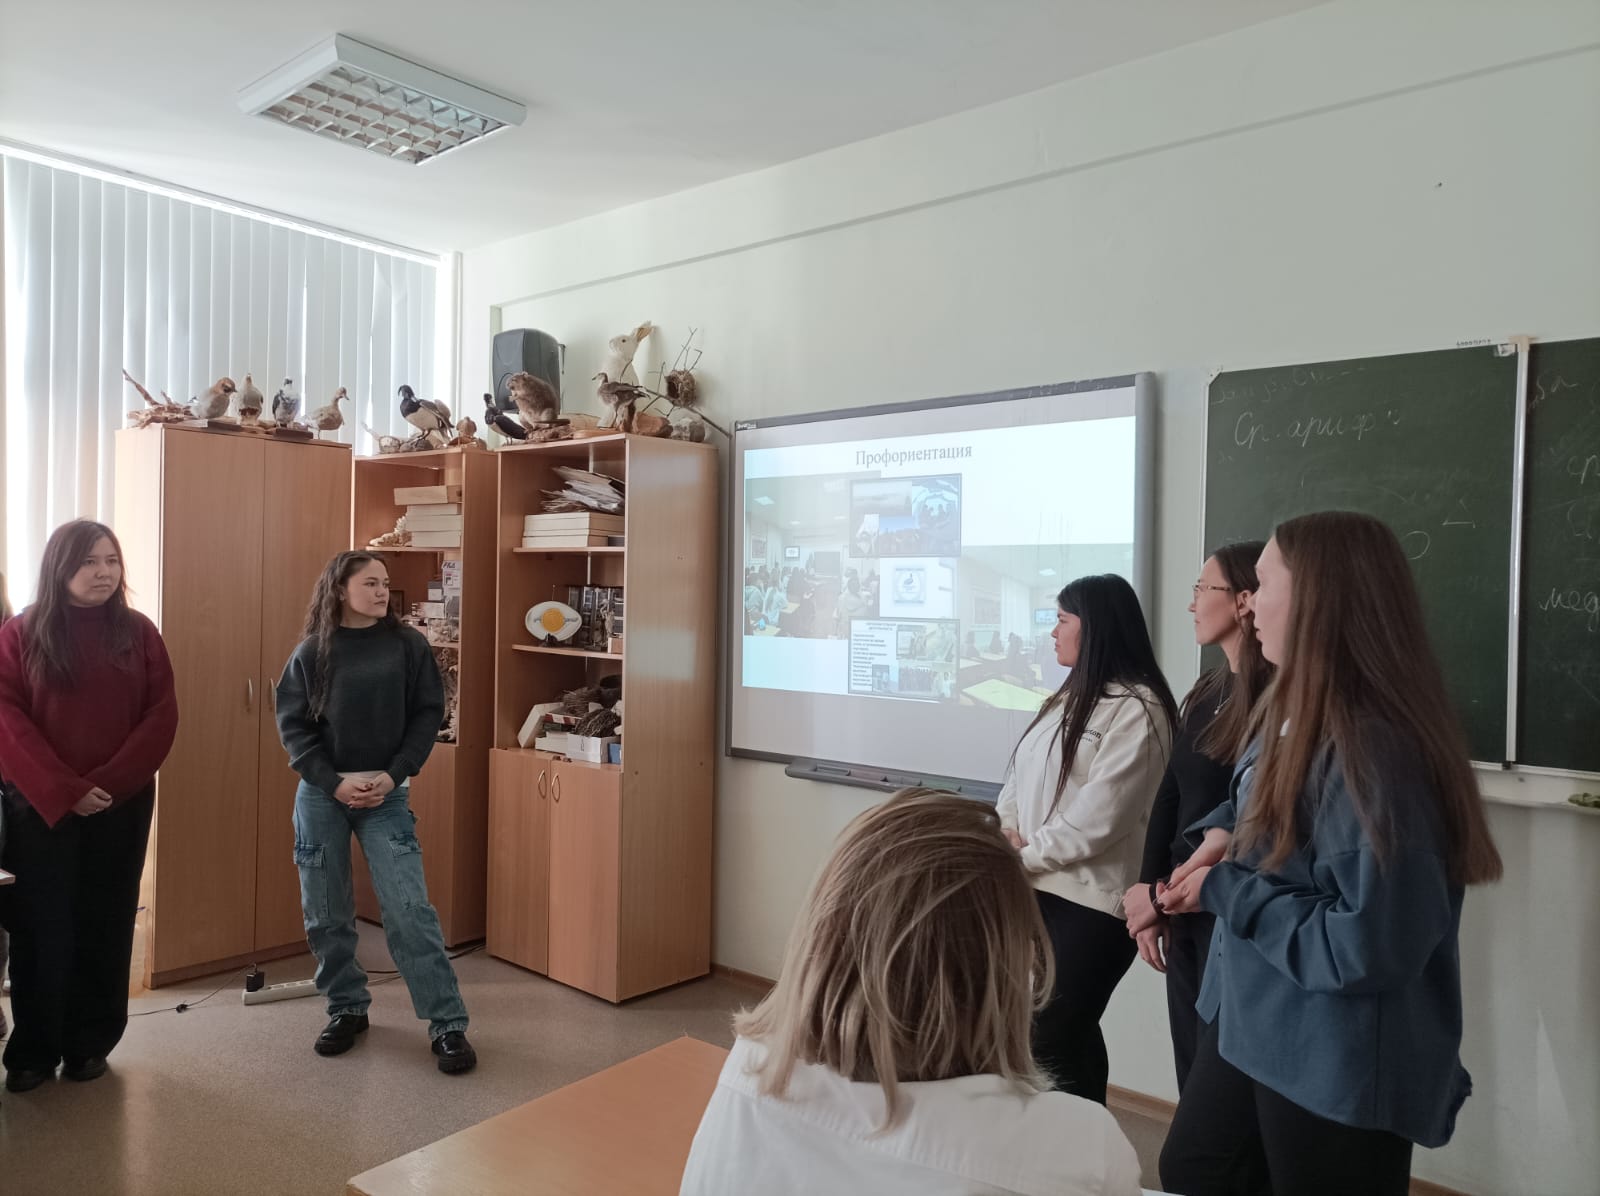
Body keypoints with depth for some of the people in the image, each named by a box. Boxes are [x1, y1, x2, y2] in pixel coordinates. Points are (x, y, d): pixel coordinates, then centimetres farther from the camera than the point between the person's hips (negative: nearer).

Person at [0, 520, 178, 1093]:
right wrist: (63, 791, -17)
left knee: (105, 929, 8)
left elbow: (162, 717, -3)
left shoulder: (138, 632, 2)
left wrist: (108, 784, -14)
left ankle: (90, 1045, 22)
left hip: (121, 806, 1)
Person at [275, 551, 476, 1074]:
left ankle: (448, 1025, -1)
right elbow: (292, 726, 0)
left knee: (409, 909, -8)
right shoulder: (312, 652, 0)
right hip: (321, 795, 2)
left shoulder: (408, 644, -1)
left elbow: (428, 714, 0)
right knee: (325, 913, 10)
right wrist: (335, 782, -11)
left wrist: (393, 776, -10)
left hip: (386, 795, -1)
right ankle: (347, 1008, 30)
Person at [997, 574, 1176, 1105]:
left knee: (1053, 1035, -1)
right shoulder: (1068, 698, 14)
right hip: (1040, 887, 8)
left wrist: (1025, 855, -10)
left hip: (1091, 900, -8)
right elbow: (1019, 777, 13)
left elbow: (1098, 819, -19)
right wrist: (1007, 833, -4)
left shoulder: (1138, 709, -14)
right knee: (1068, 1030, 17)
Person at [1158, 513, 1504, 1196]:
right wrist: (1226, 831, 0)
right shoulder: (1292, 714, 2)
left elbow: (1370, 948, -30)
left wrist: (1225, 890, -20)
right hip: (1249, 1024, 9)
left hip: (1337, 1069, -9)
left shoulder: (1373, 747, -28)